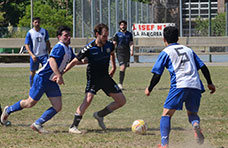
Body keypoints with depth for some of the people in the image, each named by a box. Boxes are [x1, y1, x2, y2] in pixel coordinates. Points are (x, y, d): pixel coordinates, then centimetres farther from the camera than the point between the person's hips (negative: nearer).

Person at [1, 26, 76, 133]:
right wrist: (59, 75, -40)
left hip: (52, 82, 9)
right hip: (42, 78, -9)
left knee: (58, 107, -3)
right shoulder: (59, 47, -18)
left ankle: (37, 124, 3)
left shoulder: (69, 50, 11)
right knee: (30, 103, 2)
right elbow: (52, 61, -31)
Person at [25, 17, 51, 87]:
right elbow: (26, 45, -8)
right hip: (34, 56, -1)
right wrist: (32, 55, -19)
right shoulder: (30, 33, -7)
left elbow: (47, 42, 13)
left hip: (44, 55, 1)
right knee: (32, 72, 6)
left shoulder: (44, 31, 2)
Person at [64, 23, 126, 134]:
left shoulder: (109, 45, -5)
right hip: (93, 78, -6)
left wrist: (113, 68, 23)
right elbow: (75, 61, -13)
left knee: (122, 101, 3)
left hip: (105, 77, 6)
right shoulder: (89, 49, -19)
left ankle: (100, 115, 18)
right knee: (88, 99, -28)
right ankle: (73, 127, -22)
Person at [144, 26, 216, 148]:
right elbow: (203, 67, 20)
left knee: (166, 114, 3)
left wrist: (149, 89, 21)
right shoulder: (188, 50, 24)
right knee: (192, 113, 21)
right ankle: (196, 124, -16)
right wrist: (210, 83, 29)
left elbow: (157, 75, 7)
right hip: (196, 86, 4)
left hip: (179, 85, -4)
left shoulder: (166, 52, 11)